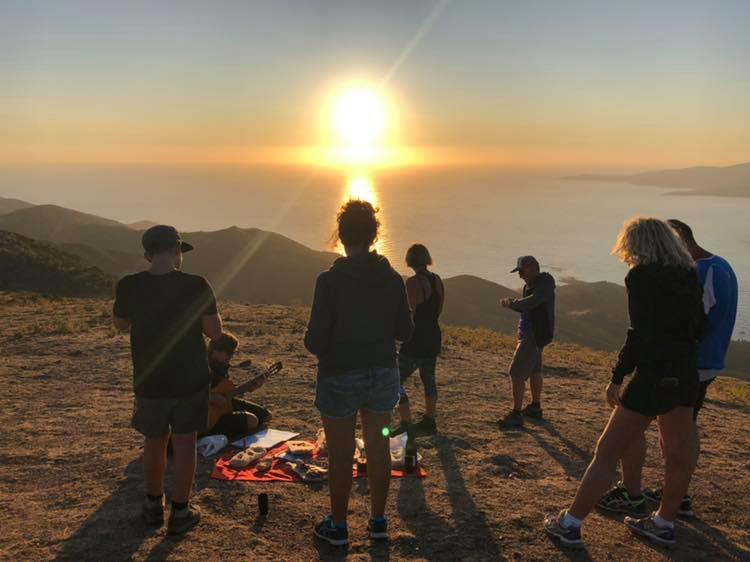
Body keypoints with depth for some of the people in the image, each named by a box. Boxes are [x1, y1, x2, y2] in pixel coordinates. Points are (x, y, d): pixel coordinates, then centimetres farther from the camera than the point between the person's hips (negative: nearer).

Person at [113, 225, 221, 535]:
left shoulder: (129, 286, -10)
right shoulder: (196, 286, -16)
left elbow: (120, 324, 8)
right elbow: (215, 331, -8)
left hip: (149, 381, 2)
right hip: (190, 380, -2)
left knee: (154, 441, 19)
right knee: (184, 443, 10)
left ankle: (154, 505, 33)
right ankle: (180, 512, 18)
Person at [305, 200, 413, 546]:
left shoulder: (330, 280, -17)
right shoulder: (393, 279, -5)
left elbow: (315, 342, -18)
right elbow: (405, 332, 1)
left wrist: (314, 341, 5)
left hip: (340, 377, -3)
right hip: (383, 375, 4)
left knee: (340, 455, 9)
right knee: (378, 448, 15)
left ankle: (338, 527, 21)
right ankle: (378, 521, 27)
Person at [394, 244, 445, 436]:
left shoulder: (413, 282, -18)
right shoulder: (438, 280, 6)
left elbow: (409, 313, -20)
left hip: (416, 339, -8)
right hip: (434, 337, 8)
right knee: (429, 379, 20)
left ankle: (406, 424, -5)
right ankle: (429, 422, 31)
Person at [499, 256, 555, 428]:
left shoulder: (545, 282, -17)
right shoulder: (531, 285, 11)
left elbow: (531, 302, -33)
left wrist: (511, 303, -20)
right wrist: (511, 304, -3)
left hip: (535, 336, -10)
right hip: (530, 334, 10)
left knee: (517, 373, -11)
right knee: (534, 370, 21)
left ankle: (516, 415, -8)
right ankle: (535, 407, 35)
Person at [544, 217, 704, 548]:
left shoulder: (642, 277, -13)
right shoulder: (689, 275, 8)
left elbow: (640, 334, -20)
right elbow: (697, 326, 13)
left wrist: (617, 377, -15)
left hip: (653, 378, -7)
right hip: (686, 378, 8)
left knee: (607, 452, 1)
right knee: (679, 454, 18)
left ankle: (570, 524, 7)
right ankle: (664, 524, 34)